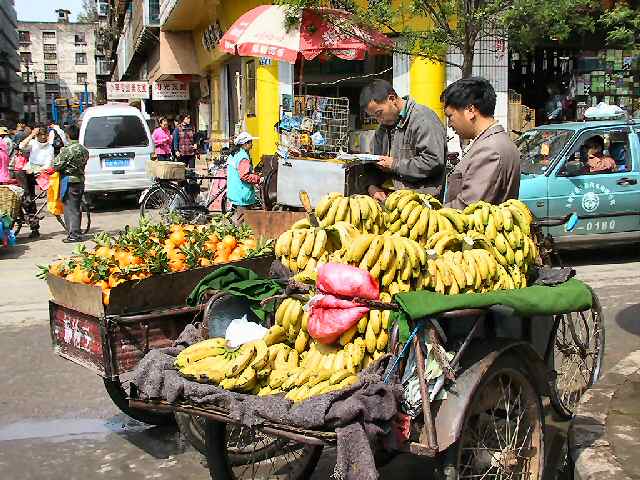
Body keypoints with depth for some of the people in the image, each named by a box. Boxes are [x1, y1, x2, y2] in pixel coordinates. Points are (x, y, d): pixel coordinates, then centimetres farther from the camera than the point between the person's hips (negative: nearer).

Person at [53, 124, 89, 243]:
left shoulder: (67, 150, -17)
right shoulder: (84, 150, 7)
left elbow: (56, 166, -14)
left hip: (70, 182, -7)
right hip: (81, 181, 7)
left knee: (70, 208, -2)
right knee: (76, 208, 14)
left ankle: (73, 235, -1)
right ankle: (76, 233, 20)